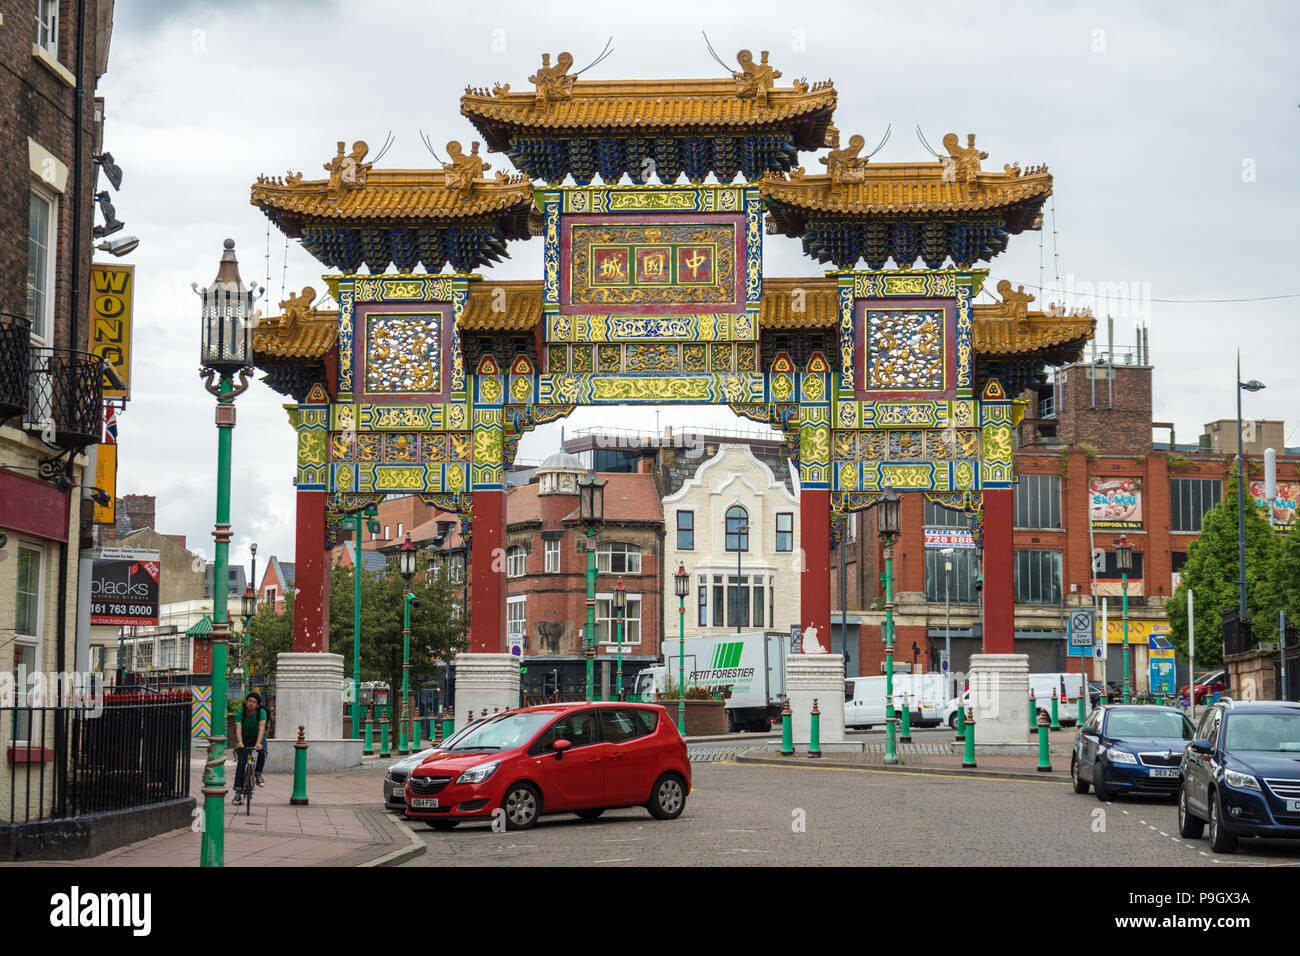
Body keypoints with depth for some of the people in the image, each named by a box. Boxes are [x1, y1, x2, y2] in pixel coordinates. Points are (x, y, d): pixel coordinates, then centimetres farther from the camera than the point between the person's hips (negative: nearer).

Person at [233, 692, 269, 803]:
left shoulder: (261, 712, -24)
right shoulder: (241, 712, -22)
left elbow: (261, 728, -36)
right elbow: (238, 728, -33)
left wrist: (258, 743, -52)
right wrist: (239, 742, -50)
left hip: (257, 737, -1)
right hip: (244, 738, 1)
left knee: (262, 751, -33)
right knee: (241, 763, -14)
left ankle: (258, 773, -8)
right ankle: (238, 792, -12)